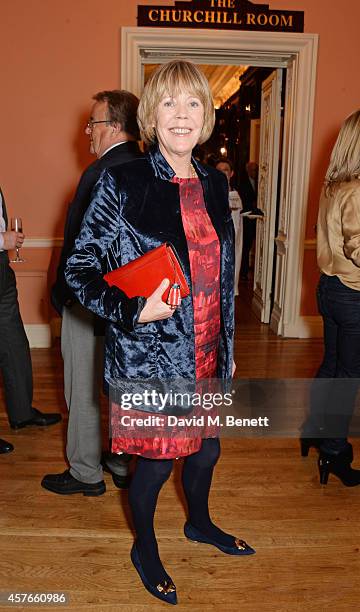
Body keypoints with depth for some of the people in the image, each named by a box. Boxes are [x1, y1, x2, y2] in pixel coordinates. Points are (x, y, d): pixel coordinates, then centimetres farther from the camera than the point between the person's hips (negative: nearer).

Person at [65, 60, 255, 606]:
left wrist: (228, 346, 15)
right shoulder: (122, 183, -13)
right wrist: (134, 309, -24)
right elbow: (79, 268, -9)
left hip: (206, 352, 6)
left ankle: (200, 523, 53)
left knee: (206, 448, 21)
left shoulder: (214, 184, 5)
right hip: (149, 354, -5)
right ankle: (145, 548, 42)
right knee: (158, 460, 11)